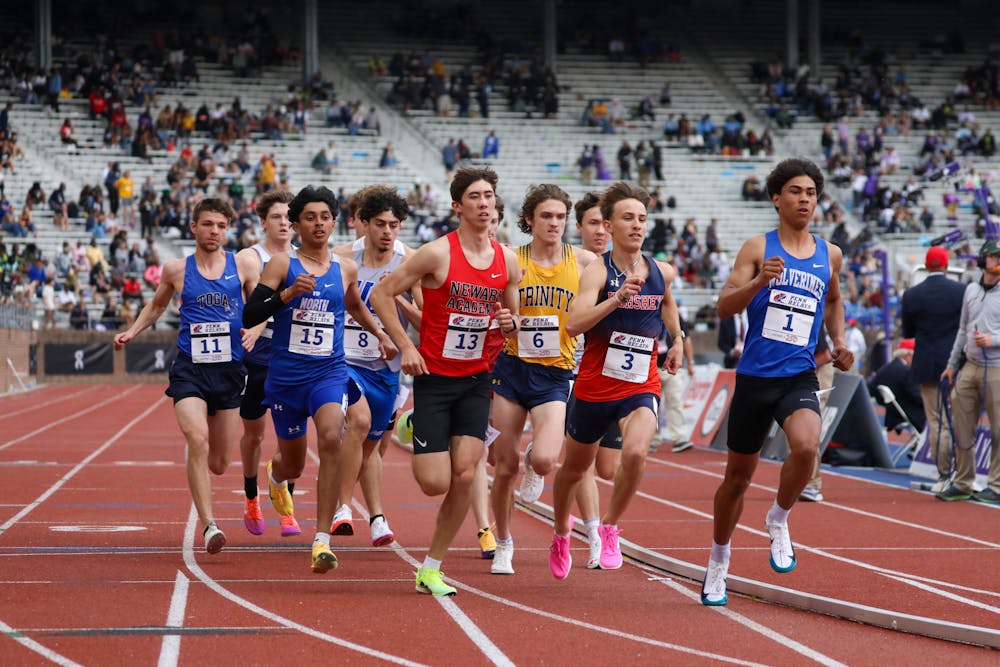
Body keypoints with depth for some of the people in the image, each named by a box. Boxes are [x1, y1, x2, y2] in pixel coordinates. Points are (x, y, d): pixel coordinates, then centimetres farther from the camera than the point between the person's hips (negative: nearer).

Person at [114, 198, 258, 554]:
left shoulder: (242, 267, 5)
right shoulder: (177, 270, 6)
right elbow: (156, 305, 24)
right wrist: (132, 331, 9)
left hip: (229, 370, 1)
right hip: (190, 368, -1)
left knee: (218, 464, 7)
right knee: (197, 439, -25)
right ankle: (208, 526, -26)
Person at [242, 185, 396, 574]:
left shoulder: (345, 269, 6)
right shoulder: (282, 264, -4)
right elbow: (249, 316, -11)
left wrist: (380, 334, 27)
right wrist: (287, 293, -23)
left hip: (329, 372, 1)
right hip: (285, 376, -1)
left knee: (331, 439, -27)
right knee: (294, 465, 13)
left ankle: (322, 541, -26)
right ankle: (276, 476, 55)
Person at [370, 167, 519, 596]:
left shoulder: (507, 260, 3)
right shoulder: (438, 254, -12)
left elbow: (512, 317, 17)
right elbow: (381, 294, -7)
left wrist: (510, 323, -7)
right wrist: (405, 346, -13)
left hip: (476, 380, 4)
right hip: (434, 378, -4)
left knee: (465, 475, -9)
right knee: (436, 482, -8)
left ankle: (431, 570, 5)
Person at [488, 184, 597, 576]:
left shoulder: (582, 261, 0)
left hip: (555, 373, -1)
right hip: (512, 367, 1)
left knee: (544, 461, -21)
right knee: (505, 465, 5)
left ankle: (534, 467, 18)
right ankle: (503, 544, 26)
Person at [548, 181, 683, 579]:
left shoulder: (662, 273, 1)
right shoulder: (598, 272, -14)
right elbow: (573, 324, -31)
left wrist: (676, 341, 19)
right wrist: (619, 297, -40)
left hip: (641, 387, 2)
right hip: (595, 386, -2)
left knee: (635, 453, -27)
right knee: (575, 468, 16)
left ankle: (610, 527, -5)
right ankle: (561, 530, 46)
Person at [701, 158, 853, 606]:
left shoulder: (830, 255, 8)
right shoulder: (758, 248, -1)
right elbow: (725, 306, -9)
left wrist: (839, 343, 13)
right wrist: (759, 281, -26)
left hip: (799, 378, 1)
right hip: (754, 377, -1)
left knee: (806, 446, -30)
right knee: (738, 476, 10)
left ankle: (779, 520, -2)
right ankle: (719, 559, 32)